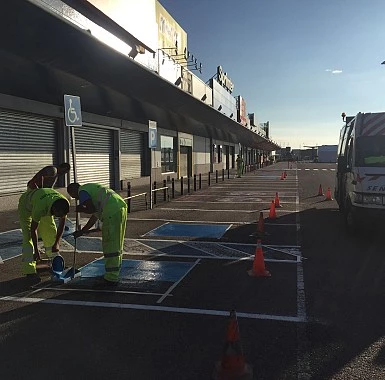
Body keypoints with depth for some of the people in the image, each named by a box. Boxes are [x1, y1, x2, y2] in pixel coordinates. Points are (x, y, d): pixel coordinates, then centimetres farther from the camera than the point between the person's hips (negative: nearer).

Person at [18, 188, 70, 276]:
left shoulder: (64, 205, -31)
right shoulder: (40, 209, -45)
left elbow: (62, 223, -14)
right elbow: (33, 229, -30)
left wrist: (57, 243, -13)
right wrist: (36, 251, -23)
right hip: (26, 205, -5)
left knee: (52, 232, 2)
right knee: (28, 236, -15)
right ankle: (29, 271, -13)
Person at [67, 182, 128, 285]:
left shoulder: (82, 191, 3)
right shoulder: (91, 188, 31)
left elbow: (91, 209, -13)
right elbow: (95, 216, 31)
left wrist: (80, 209, 8)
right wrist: (81, 231, 33)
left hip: (112, 212, -10)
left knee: (110, 245, -2)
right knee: (116, 244, 17)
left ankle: (111, 278, 4)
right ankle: (114, 274, 27)